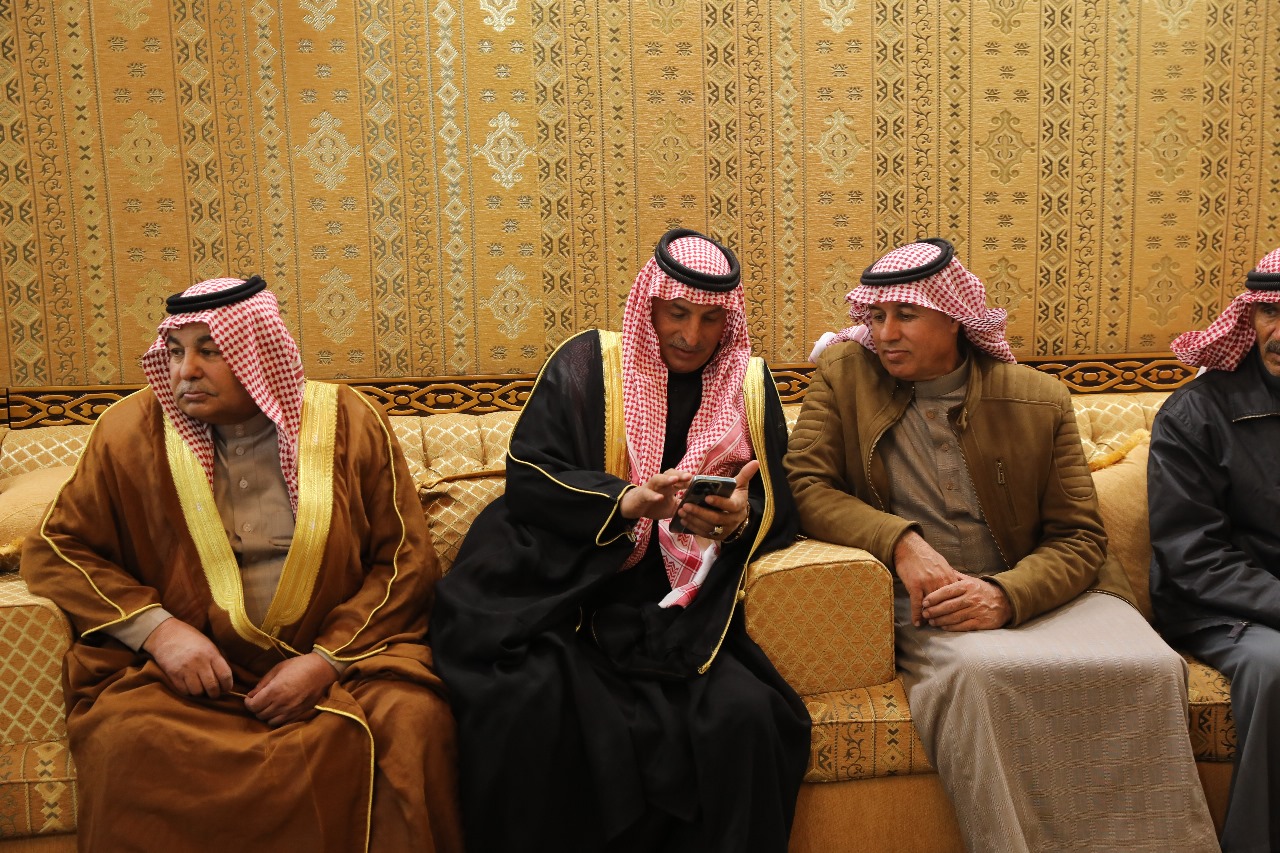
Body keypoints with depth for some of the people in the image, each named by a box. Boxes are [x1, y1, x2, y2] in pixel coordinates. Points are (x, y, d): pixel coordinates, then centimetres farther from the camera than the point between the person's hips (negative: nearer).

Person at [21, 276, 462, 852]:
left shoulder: (349, 423, 0)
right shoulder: (132, 431, 2)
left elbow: (407, 560, 1)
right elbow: (52, 549, 6)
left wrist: (329, 659, -12)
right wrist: (157, 628, -10)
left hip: (343, 657, 0)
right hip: (187, 665, 1)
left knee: (415, 720, -27)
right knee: (124, 737, -29)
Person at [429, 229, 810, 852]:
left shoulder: (749, 384, 11)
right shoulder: (588, 363, 3)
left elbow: (776, 508, 9)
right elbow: (527, 475, -3)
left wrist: (740, 519, -16)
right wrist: (625, 502, -20)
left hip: (681, 611, 2)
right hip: (569, 589, -1)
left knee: (746, 712, -27)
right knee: (531, 703, -30)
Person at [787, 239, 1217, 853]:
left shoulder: (1041, 401, 4)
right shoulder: (843, 372, 4)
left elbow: (1079, 539, 4)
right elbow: (804, 485, -2)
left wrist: (1005, 594, -17)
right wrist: (901, 543, -19)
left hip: (1034, 594, 2)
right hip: (922, 611, -1)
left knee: (1147, 669, -27)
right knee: (982, 673, -35)